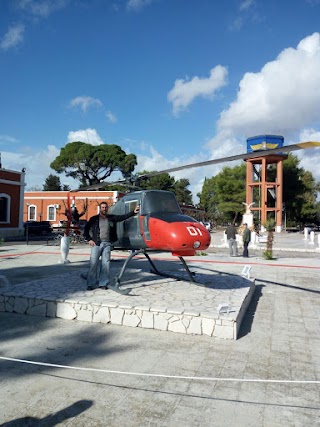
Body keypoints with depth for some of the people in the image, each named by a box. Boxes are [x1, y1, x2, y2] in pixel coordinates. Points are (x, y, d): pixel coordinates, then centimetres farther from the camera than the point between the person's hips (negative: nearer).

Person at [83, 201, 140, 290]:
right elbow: (86, 229, 9)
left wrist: (133, 212, -6)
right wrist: (89, 239, -1)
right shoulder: (94, 219, 6)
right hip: (96, 243, -2)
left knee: (106, 264, 1)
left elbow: (123, 217, 4)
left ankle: (103, 283, 10)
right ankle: (91, 284, 4)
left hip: (107, 244, 2)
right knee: (93, 264, -4)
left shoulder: (111, 218, 11)